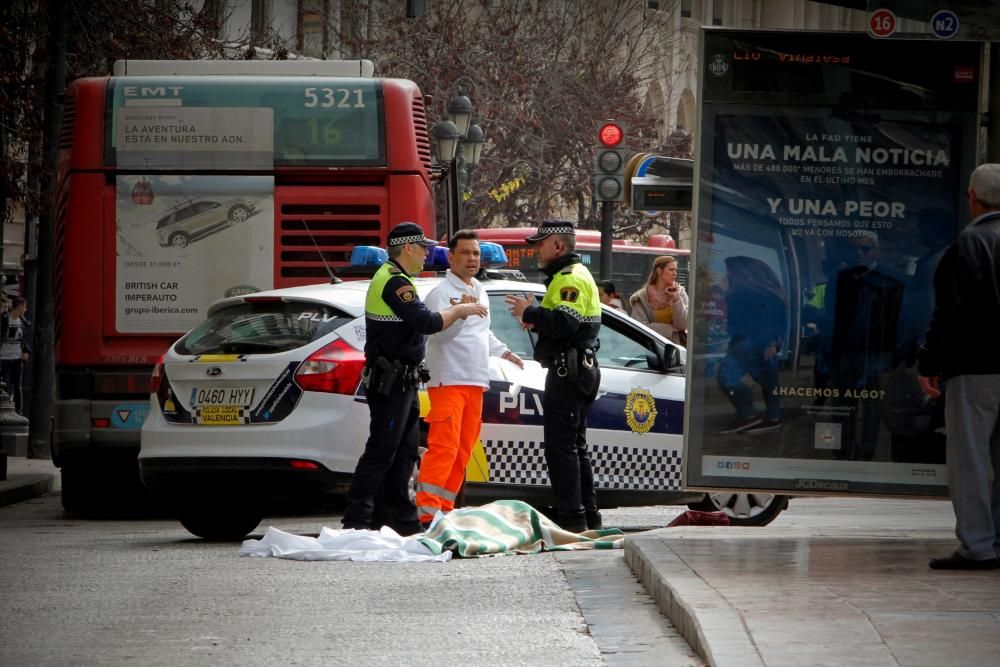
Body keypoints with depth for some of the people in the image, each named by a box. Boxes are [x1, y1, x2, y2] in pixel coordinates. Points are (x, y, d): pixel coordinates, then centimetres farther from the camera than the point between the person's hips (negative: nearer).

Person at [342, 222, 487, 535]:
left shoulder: (391, 278, 19)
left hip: (402, 381, 11)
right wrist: (459, 311, -10)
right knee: (381, 451, -10)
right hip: (391, 380, -11)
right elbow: (426, 323, -25)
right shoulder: (394, 282, -16)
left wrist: (456, 312, 9)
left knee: (404, 451, 13)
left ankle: (404, 520, 17)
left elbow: (415, 323, 19)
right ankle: (356, 519, -11)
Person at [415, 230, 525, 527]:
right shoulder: (441, 293, -9)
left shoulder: (480, 292, 19)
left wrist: (504, 353, 36)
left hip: (475, 381, 9)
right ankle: (426, 511, -21)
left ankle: (445, 507, 14)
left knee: (463, 450, 9)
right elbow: (437, 331, -24)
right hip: (448, 381, -9)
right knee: (443, 447, -17)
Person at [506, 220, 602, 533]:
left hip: (568, 374, -11)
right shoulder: (574, 275, 22)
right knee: (574, 445, 17)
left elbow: (565, 323, -27)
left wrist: (531, 313, -15)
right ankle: (587, 514, 21)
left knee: (561, 445, -11)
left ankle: (571, 516, -13)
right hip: (579, 370, 11)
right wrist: (538, 320, 10)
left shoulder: (570, 278, -14)